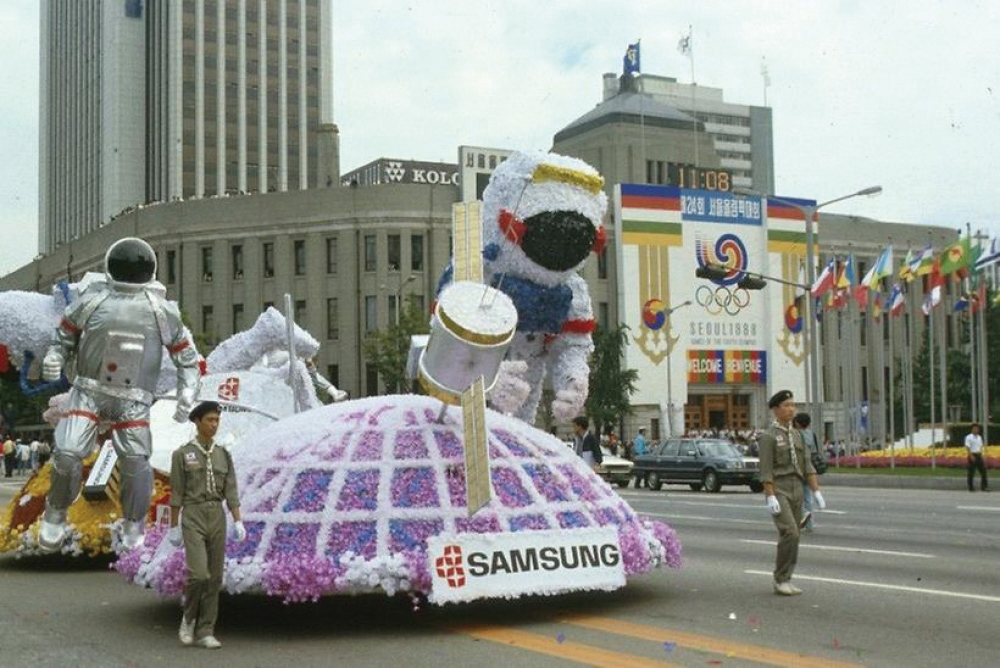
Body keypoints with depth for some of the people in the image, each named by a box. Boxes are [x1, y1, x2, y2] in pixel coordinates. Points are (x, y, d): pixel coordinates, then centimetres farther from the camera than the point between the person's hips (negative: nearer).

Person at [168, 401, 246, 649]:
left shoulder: (224, 455, 9)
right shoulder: (182, 454, -2)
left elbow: (231, 491, 5)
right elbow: (176, 493, -1)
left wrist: (238, 522, -6)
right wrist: (174, 528, -2)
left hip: (217, 518, 4)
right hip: (193, 518, -4)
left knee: (214, 577, 1)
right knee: (199, 574, -17)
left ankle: (204, 632, 8)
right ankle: (189, 617, 11)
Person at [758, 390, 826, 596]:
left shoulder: (796, 434, 14)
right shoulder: (768, 436, -7)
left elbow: (807, 465, 11)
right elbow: (765, 470, -12)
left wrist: (816, 492, 2)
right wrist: (770, 497, -20)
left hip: (796, 490, 7)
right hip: (778, 491, -7)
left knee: (790, 538, 7)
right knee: (790, 533, -18)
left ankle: (784, 581, 15)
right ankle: (780, 579, -7)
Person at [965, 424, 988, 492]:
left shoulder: (979, 437, 14)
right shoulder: (969, 437, -9)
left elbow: (980, 447, 18)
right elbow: (967, 447, -14)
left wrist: (981, 455, 11)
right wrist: (971, 456, -22)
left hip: (979, 455, 7)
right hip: (972, 456, -7)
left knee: (983, 471, 3)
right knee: (971, 472, -1)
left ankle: (984, 486, 7)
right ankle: (971, 487, 6)